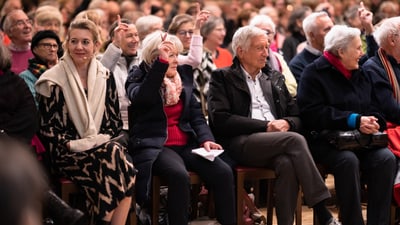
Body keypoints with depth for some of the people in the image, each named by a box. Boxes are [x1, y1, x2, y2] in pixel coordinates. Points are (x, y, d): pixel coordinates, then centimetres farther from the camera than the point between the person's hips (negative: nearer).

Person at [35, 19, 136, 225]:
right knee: (112, 157, -31)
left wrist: (104, 139, -4)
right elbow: (47, 127, -3)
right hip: (67, 152, -3)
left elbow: (114, 120, 13)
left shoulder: (105, 77, 11)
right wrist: (72, 145, -13)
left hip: (102, 145, 3)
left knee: (127, 172, -29)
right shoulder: (53, 80, -2)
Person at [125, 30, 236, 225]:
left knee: (224, 172, -18)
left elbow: (196, 114, 14)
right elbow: (142, 98, -23)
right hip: (154, 145, -5)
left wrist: (206, 139, -4)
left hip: (186, 143, 5)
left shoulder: (183, 75, 16)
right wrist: (162, 62, -23)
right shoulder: (138, 77, 1)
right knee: (180, 176, -35)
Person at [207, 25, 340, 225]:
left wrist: (286, 123, -3)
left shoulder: (275, 78, 26)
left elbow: (297, 116, 23)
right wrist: (265, 126, -9)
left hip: (278, 141, 4)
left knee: (287, 163, -34)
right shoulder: (222, 78, 10)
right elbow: (220, 120, -5)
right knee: (294, 140, -31)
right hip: (241, 143, -4)